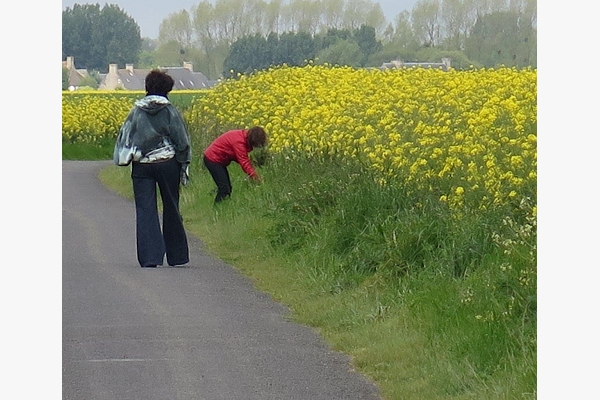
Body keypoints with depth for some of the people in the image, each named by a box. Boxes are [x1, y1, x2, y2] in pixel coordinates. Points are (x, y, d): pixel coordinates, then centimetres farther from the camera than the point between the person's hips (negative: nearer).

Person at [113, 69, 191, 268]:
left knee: (145, 209, 0)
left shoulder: (137, 111, 1)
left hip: (141, 166, 1)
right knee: (171, 208, 13)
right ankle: (176, 255, 21)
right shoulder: (170, 111, -4)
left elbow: (124, 136, 3)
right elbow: (182, 140, -3)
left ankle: (149, 257, -11)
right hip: (167, 164, -1)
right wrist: (184, 166, 5)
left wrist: (125, 159, 13)